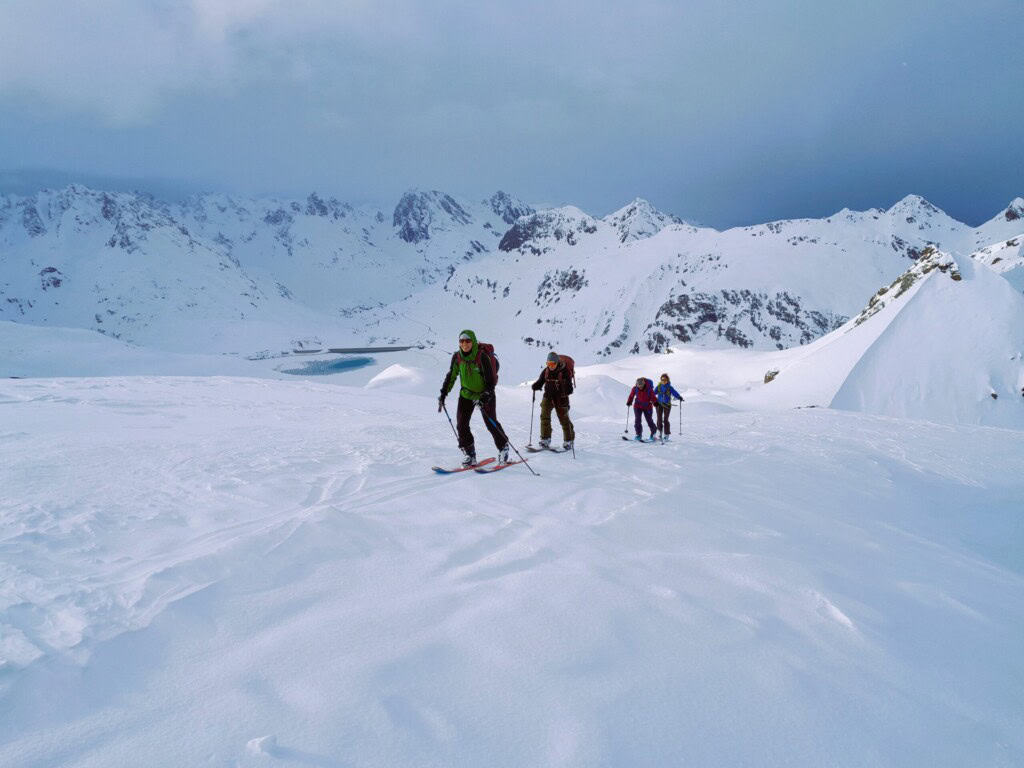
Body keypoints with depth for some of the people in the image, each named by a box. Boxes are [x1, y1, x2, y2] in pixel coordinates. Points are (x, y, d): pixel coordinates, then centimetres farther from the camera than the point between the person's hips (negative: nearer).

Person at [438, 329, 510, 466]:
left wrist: (486, 396, -32)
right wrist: (443, 394, -2)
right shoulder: (457, 357, -8)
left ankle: (503, 447, 22)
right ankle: (469, 454, 5)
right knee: (461, 424, -7)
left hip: (485, 395, -4)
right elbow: (451, 376, 4)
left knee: (491, 423, -3)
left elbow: (491, 381, -19)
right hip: (466, 394, 4)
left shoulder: (482, 357, -22)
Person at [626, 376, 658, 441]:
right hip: (638, 406, 2)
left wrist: (655, 403, -28)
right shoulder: (635, 389, -12)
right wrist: (629, 402, -10)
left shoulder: (649, 389, -18)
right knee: (638, 420, -8)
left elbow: (653, 396, -12)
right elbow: (631, 396, 2)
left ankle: (653, 433, 26)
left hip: (647, 407, -1)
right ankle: (639, 435, 1)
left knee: (649, 420, 2)